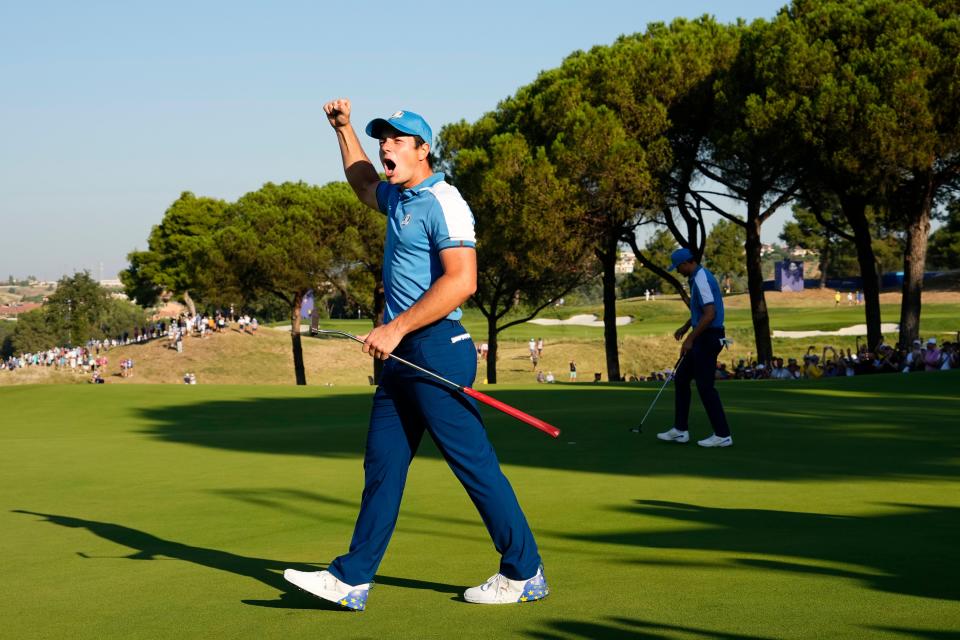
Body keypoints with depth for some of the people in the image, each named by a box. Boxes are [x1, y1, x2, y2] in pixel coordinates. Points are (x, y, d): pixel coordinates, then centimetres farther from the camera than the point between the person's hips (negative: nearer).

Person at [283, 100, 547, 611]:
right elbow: (363, 184, 43)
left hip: (435, 348, -10)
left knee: (473, 462, -5)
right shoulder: (399, 199, 17)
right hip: (401, 355, 10)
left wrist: (397, 327, -23)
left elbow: (462, 281, -22)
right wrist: (343, 129, 36)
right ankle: (351, 580, 11)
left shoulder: (442, 202, -11)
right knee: (382, 466, 8)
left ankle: (524, 574, 3)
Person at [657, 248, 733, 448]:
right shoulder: (698, 277, 13)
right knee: (681, 379, 13)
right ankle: (680, 430, 16)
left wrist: (690, 339, -22)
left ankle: (722, 435, -1)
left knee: (705, 386, -6)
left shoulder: (701, 280, -20)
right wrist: (685, 327, 21)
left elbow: (710, 314, -27)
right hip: (703, 337, 11)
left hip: (708, 338, -11)